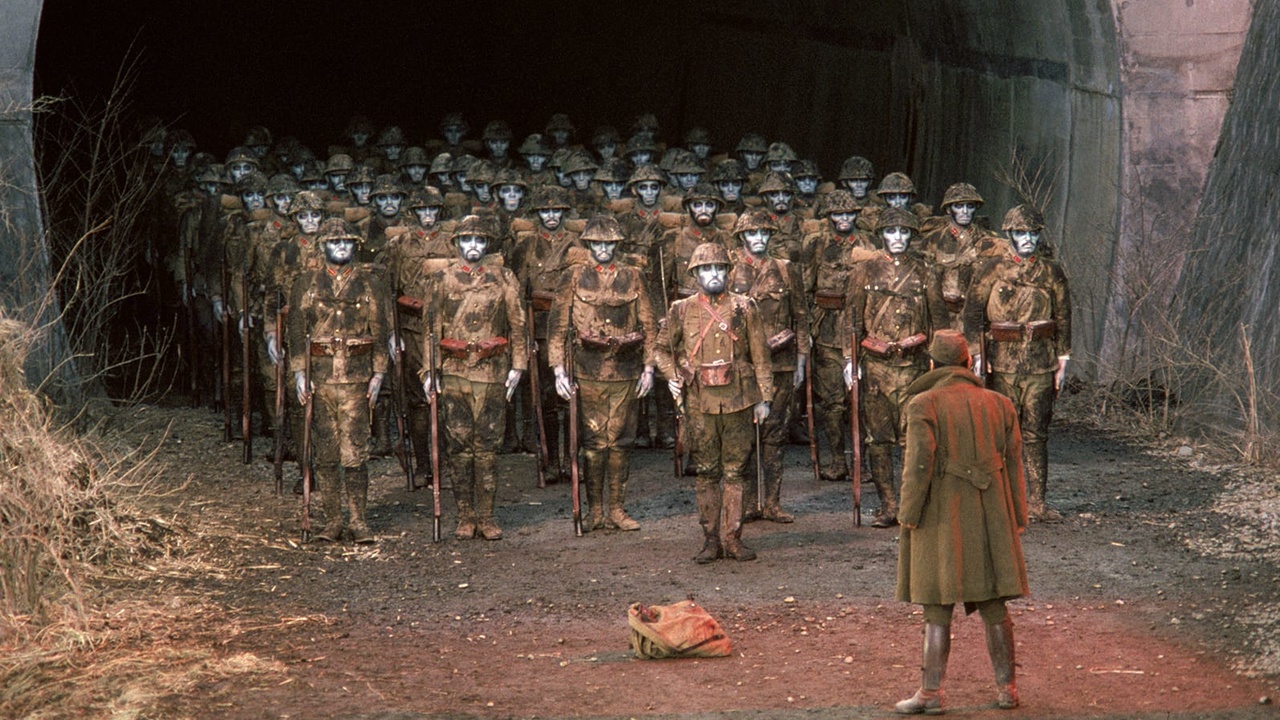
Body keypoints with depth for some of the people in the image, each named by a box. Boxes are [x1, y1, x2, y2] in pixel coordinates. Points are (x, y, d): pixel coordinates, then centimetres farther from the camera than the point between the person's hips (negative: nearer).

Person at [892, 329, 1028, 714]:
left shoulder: (924, 405, -8)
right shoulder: (998, 404, 7)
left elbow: (920, 463, -16)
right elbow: (1013, 463, 8)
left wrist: (908, 515, -8)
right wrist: (1016, 519, 15)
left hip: (942, 519, -4)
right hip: (990, 520, 4)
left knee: (938, 610, 0)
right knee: (995, 608, 11)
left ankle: (931, 692, 1)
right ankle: (1006, 687, 15)